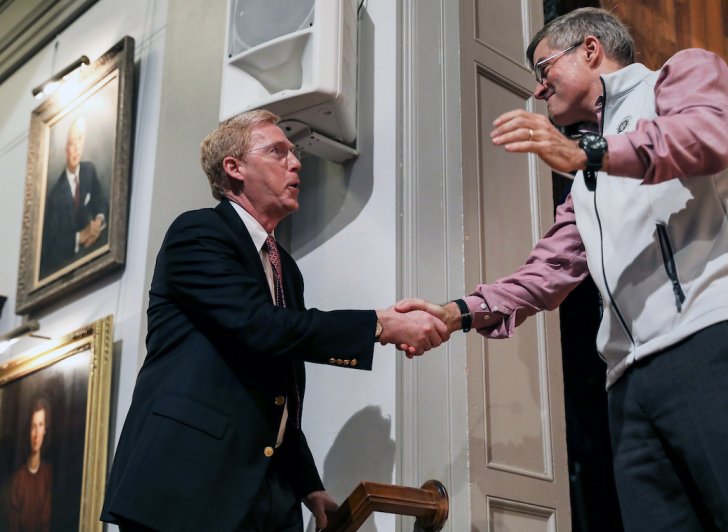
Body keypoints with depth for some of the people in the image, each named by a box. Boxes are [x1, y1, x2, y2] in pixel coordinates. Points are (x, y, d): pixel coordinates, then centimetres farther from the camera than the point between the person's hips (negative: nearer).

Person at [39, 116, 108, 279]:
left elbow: (102, 202, 10)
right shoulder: (56, 193, -21)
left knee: (104, 236, -15)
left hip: (85, 246, 6)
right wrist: (80, 236, -26)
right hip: (62, 258, -5)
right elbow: (50, 244, -18)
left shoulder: (89, 170, -4)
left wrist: (99, 219, -10)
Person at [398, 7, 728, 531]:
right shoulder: (587, 186, 34)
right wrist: (458, 313, 13)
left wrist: (586, 152, -21)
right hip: (634, 379, 7)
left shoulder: (684, 73, 12)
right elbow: (547, 272, 26)